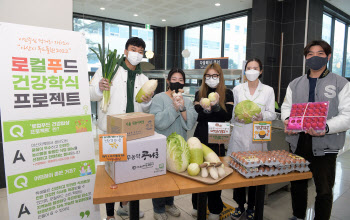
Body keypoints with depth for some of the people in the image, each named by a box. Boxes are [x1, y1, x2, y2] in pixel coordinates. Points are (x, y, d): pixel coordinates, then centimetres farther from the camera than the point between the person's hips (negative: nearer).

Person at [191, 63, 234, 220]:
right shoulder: (199, 93, 8)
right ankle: (198, 204, 28)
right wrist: (206, 109, -24)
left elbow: (228, 116, -9)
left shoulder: (227, 94, 1)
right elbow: (196, 115, -4)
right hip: (200, 136, 3)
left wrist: (215, 106, -24)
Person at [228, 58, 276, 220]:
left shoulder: (268, 90, 8)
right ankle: (240, 205, 20)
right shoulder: (237, 89, 10)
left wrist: (261, 116, -15)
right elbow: (232, 112, 11)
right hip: (239, 135, 1)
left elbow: (272, 114, 6)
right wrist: (236, 117, -11)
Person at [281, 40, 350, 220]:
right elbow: (286, 107, 12)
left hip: (325, 146, -3)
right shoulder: (295, 84, 13)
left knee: (324, 191, 6)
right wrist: (287, 120, -11)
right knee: (297, 185, 17)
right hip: (297, 143, 4)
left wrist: (326, 127, -25)